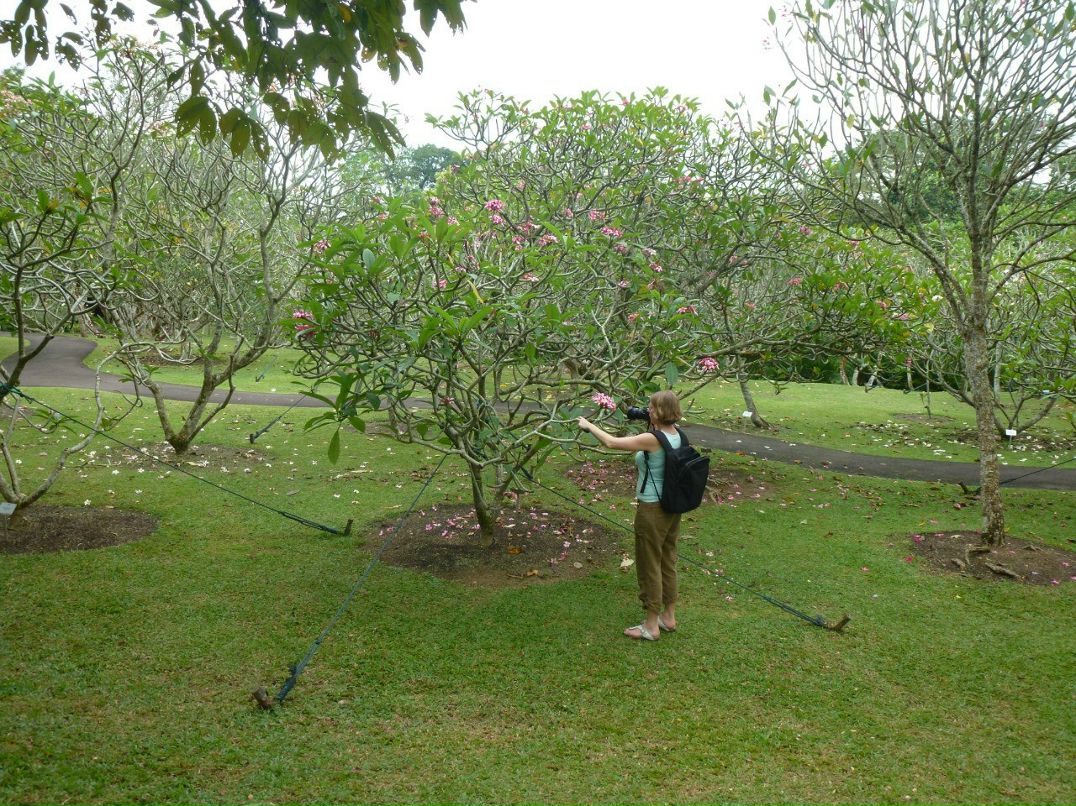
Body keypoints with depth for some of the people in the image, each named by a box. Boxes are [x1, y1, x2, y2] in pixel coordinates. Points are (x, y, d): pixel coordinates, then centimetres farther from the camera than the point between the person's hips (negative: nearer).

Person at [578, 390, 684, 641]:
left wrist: (589, 425, -4)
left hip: (652, 509, -8)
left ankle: (651, 626, 16)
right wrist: (650, 427, 10)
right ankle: (669, 617, 33)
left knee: (649, 565, 5)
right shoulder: (677, 436, -1)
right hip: (672, 507, 8)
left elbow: (611, 442, -18)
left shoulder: (652, 439, -24)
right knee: (668, 561, 19)